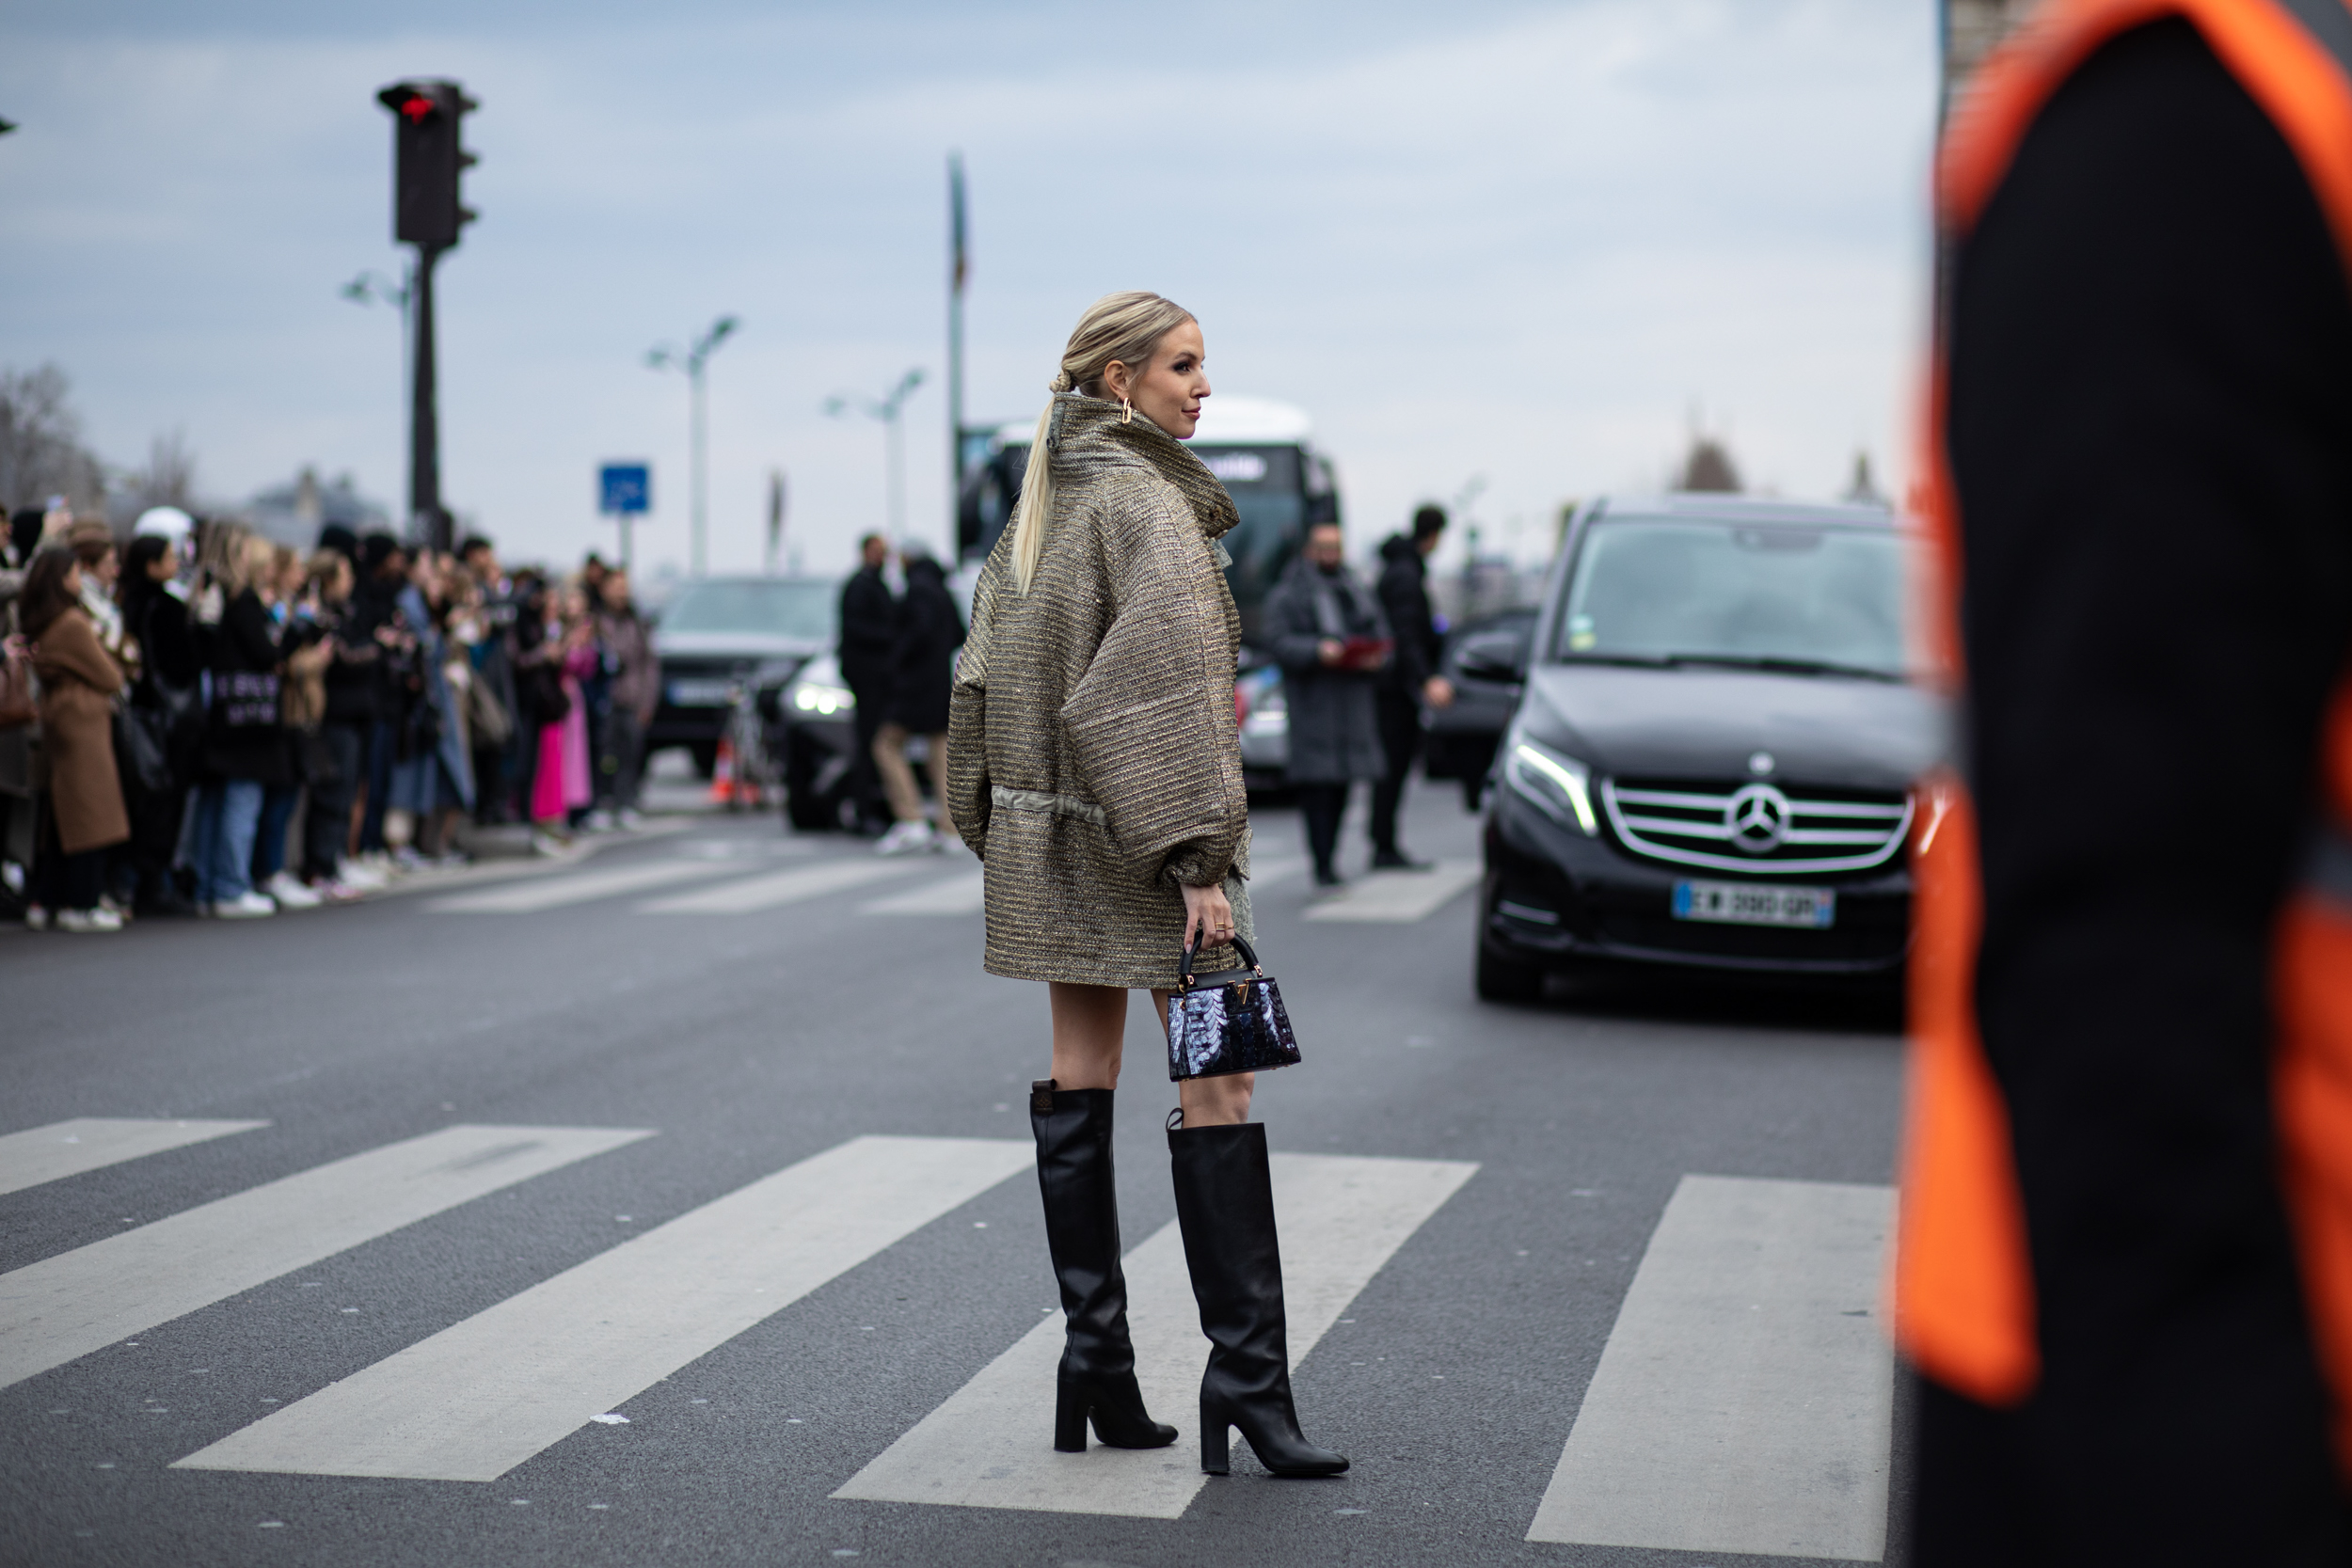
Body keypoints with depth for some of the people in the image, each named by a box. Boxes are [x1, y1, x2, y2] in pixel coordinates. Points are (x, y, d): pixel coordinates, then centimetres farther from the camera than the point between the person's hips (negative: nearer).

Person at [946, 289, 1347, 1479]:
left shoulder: (1042, 500, 12)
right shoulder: (1146, 501, -14)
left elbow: (984, 675, 15)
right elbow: (1165, 685, -22)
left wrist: (993, 829, 18)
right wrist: (1199, 857, -23)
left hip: (1053, 823, 9)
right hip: (1140, 820, -9)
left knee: (1080, 1076, 9)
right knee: (1216, 1082, -7)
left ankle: (1093, 1354, 12)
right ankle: (1246, 1369, -7)